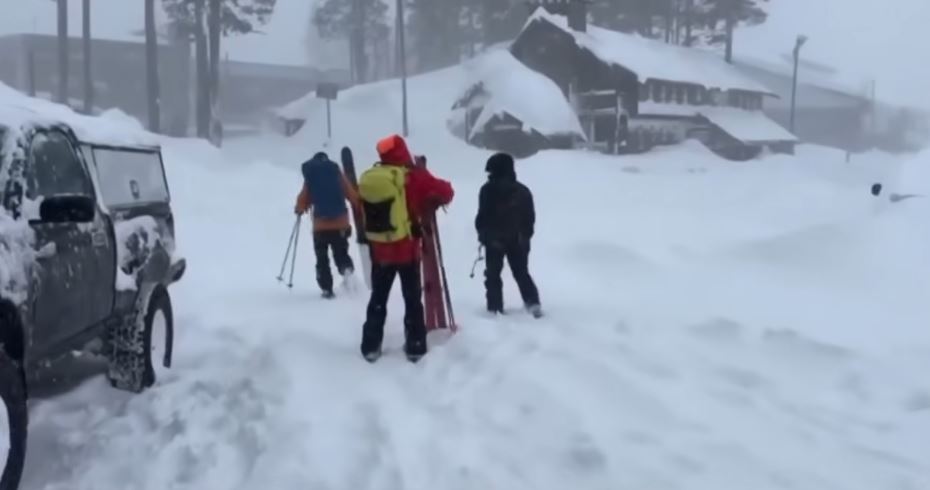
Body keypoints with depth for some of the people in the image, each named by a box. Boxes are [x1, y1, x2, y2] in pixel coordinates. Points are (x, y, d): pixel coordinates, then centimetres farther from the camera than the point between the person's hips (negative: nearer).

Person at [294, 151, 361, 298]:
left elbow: (303, 199, 6)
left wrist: (299, 209, 26)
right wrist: (361, 208, 12)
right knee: (341, 253, 13)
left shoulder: (310, 176, 4)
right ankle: (347, 267, -18)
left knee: (322, 259, 11)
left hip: (320, 225, 0)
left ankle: (327, 288, 3)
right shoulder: (337, 173, 4)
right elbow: (352, 195, 0)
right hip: (340, 223, 0)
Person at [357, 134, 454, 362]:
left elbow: (365, 210, 11)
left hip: (379, 250, 4)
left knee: (378, 298, 15)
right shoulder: (413, 176, -12)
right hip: (407, 248, -4)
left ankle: (371, 346, 17)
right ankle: (415, 346, 10)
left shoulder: (368, 179, 3)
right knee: (412, 298, 7)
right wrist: (427, 204, 7)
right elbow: (445, 192, -9)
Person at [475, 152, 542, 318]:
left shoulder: (488, 190, -9)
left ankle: (494, 307, 0)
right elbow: (530, 217, 10)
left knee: (493, 275, 6)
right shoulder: (523, 190, 7)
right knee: (522, 273, 13)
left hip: (494, 240, -4)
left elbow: (483, 216, -9)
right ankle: (533, 303, 1)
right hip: (518, 240, 4)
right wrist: (526, 235, 18)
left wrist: (483, 233, 6)